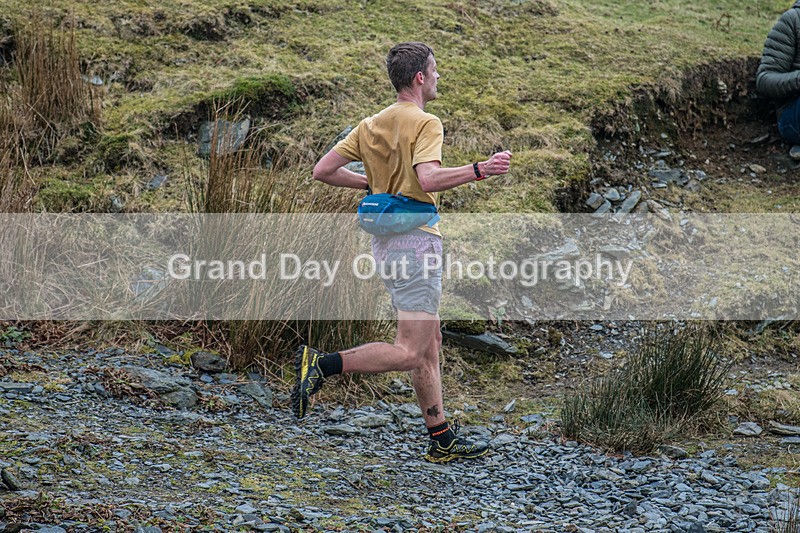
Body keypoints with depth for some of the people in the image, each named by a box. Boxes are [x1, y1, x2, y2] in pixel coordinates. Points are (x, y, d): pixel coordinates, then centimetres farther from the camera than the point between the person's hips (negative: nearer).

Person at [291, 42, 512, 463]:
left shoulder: (370, 125, 11)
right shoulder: (425, 124, -11)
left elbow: (323, 171, 9)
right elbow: (428, 179, -28)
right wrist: (479, 170, -25)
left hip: (385, 240, 9)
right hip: (415, 241, -9)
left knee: (429, 342, 14)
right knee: (409, 352, -11)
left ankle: (442, 440, 16)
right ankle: (321, 364, -19)